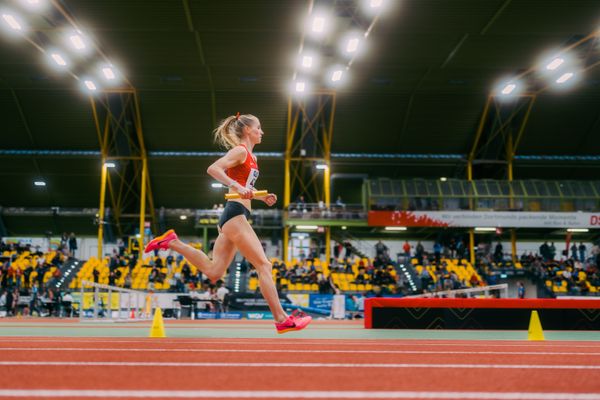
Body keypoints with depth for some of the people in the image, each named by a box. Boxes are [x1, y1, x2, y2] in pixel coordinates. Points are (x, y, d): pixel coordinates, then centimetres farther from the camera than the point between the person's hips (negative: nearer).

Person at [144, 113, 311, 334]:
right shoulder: (240, 151, -5)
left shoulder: (249, 156, 22)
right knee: (263, 265, -8)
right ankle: (281, 319, -7)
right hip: (235, 214, -10)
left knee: (213, 272, 6)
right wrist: (236, 186, -28)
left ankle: (172, 242, 10)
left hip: (232, 217, 10)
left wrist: (263, 198, 16)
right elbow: (213, 169, -19)